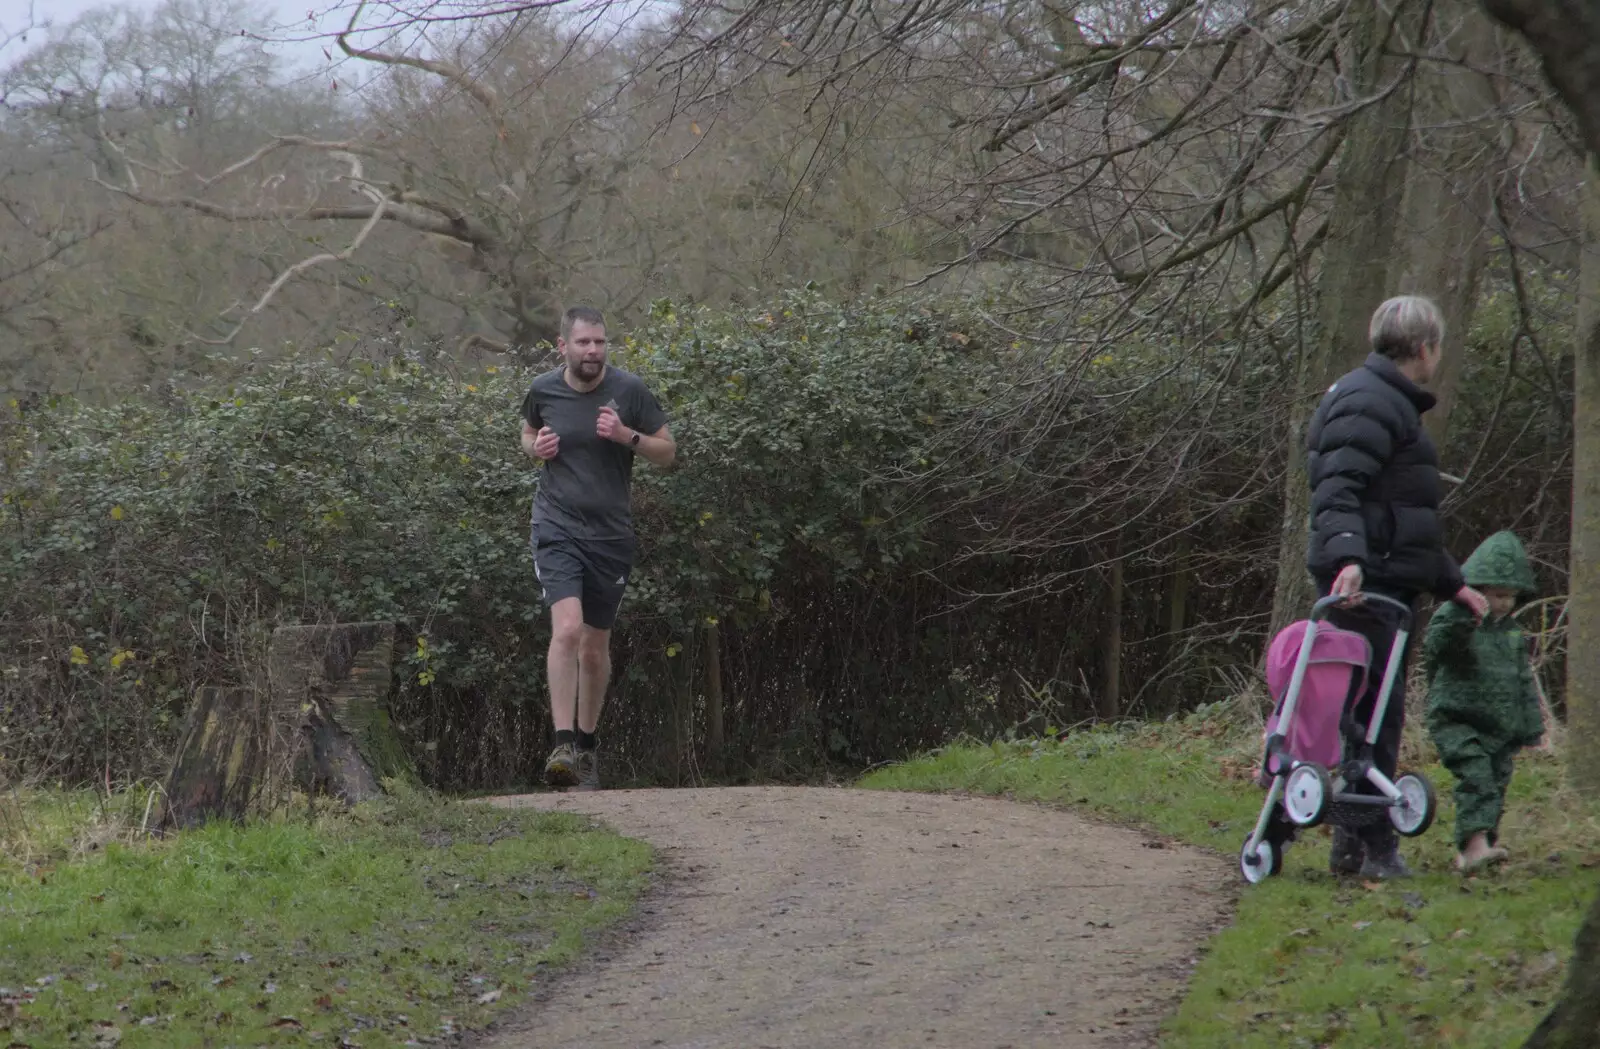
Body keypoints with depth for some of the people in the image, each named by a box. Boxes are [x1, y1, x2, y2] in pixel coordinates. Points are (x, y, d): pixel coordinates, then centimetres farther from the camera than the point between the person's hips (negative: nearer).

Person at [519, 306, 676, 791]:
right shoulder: (543, 390, -1)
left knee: (595, 647, 11)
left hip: (611, 534, 1)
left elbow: (668, 452, 2)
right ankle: (563, 745, -23)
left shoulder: (629, 390, -5)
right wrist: (536, 447, -3)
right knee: (567, 629, -21)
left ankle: (587, 743, 30)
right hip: (558, 528, -1)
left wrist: (628, 436, -17)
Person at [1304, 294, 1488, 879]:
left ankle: (1353, 846, 14)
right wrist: (1348, 557, -39)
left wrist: (1452, 584, 33)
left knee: (1375, 711, 11)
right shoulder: (1368, 403, -10)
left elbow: (1408, 517, 32)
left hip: (1383, 583, 11)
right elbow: (1337, 491, -23)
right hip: (1361, 585, -11)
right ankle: (1375, 849, -11)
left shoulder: (1393, 404, 25)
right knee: (1378, 710, -11)